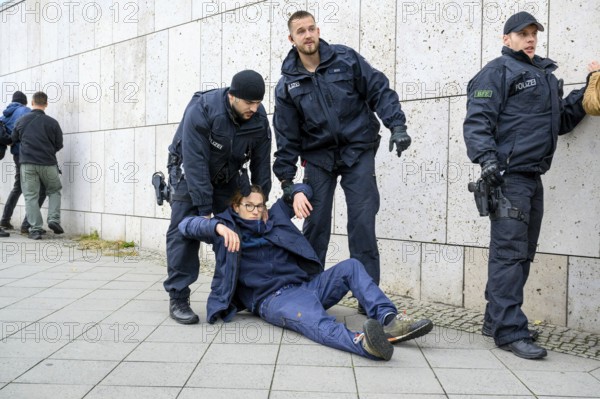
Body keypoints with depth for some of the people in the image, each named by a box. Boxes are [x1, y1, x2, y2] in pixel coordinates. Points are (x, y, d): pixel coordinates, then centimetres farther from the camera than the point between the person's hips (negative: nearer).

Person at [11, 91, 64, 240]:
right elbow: (59, 145, 4)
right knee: (54, 191, 19)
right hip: (48, 164, -1)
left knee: (30, 196, 5)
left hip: (27, 163, 1)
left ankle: (35, 229, 0)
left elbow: (14, 139, 16)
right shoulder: (52, 122, -3)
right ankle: (54, 219, 3)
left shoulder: (21, 120, 3)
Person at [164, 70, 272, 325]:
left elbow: (261, 165, -8)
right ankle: (178, 298, -7)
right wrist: (204, 210, -33)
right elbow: (196, 163, -33)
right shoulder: (201, 110, -32)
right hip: (190, 171, -4)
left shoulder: (259, 119, -18)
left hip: (227, 176, 4)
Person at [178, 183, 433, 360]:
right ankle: (364, 343, -67)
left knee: (350, 267, -13)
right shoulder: (226, 228, 10)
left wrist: (298, 194, 3)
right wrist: (218, 227, -22)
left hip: (305, 284, 7)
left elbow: (301, 189, 29)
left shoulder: (272, 218, 22)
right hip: (273, 299, -7)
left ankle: (388, 319, -29)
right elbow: (186, 225, -3)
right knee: (319, 325, -37)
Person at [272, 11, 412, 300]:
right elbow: (287, 138, 1)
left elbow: (379, 90, 0)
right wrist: (287, 183, -2)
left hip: (358, 152, -1)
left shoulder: (345, 59, -2)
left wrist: (397, 125, -13)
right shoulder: (287, 85, -1)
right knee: (315, 225, 2)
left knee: (362, 225, -4)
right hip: (318, 158, 1)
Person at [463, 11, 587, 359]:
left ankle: (497, 320, 20)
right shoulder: (498, 72, -2)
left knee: (523, 252, 10)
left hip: (533, 176, 9)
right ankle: (510, 331, -8)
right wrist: (487, 160, -25)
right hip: (508, 175, -9)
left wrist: (585, 95, 13)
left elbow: (561, 121, 26)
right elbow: (477, 121, -13)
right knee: (509, 251, -11)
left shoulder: (546, 75, 24)